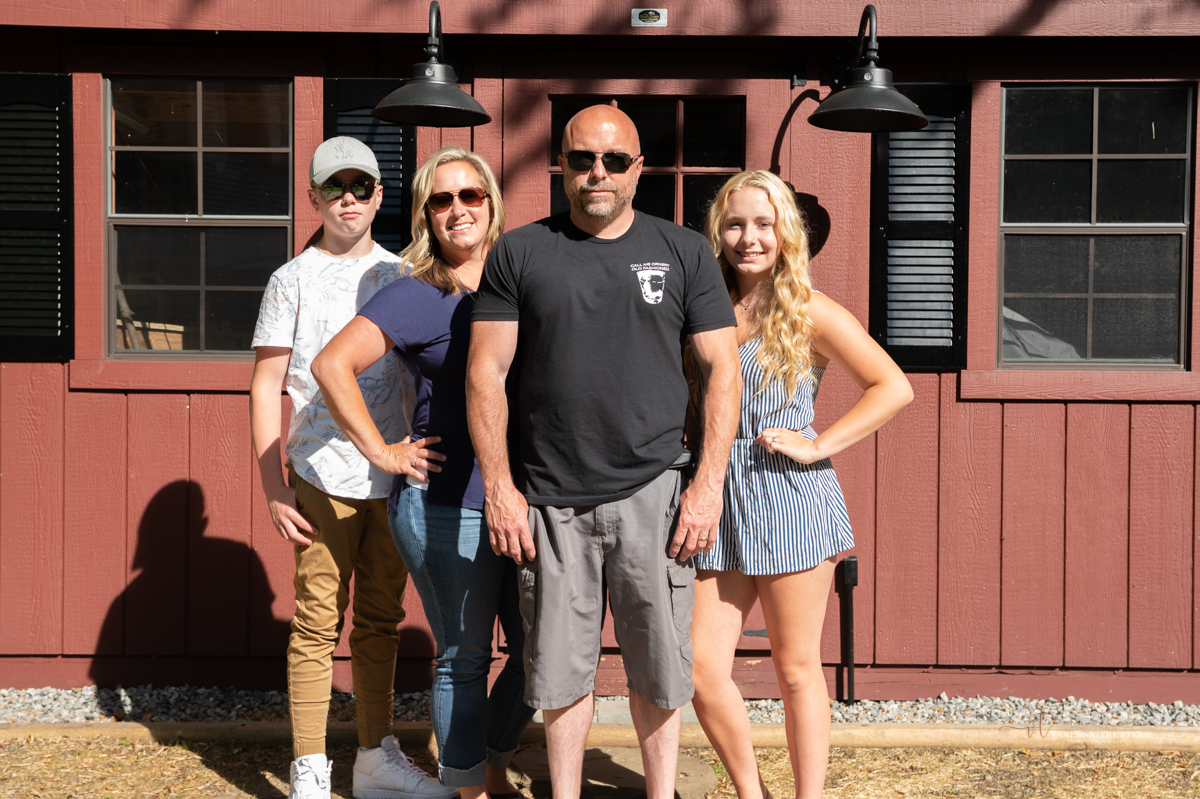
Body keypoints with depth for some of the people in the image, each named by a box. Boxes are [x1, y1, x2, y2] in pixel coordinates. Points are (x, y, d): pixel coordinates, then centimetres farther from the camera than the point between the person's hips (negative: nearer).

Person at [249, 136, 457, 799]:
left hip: (394, 477, 4)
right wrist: (274, 489, -6)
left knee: (380, 620, 12)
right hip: (322, 478, -4)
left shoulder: (403, 276, 11)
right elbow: (265, 389, 0)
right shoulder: (293, 279, 2)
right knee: (318, 624, -1)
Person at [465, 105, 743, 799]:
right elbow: (486, 372, 4)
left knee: (658, 670, 6)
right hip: (549, 501, 0)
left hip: (652, 492, 0)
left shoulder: (684, 252, 7)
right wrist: (499, 486, -3)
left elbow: (723, 370, 5)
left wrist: (709, 485, -4)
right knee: (562, 669, 8)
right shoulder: (519, 253, 7)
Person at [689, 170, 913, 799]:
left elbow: (894, 388, -6)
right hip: (719, 505, 4)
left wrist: (818, 445, -12)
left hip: (791, 502, -4)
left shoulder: (809, 314, -3)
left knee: (797, 670, 6)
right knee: (701, 668, 1)